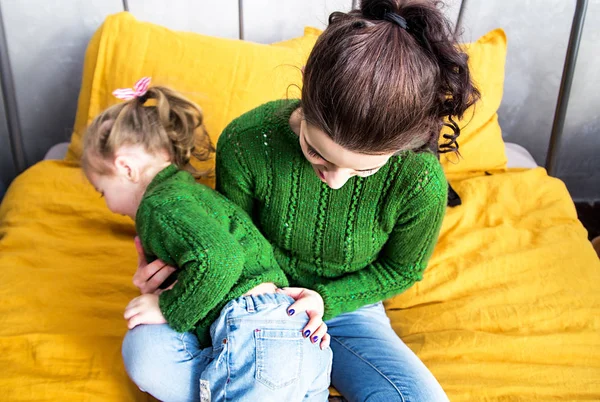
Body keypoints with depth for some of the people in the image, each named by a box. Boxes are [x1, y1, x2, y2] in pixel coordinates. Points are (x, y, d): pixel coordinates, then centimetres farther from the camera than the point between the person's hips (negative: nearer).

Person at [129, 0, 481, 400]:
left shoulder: (422, 182, -28)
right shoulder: (246, 142, -26)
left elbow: (401, 269, -6)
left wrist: (326, 300, -19)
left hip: (345, 306, 0)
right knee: (147, 351, -21)